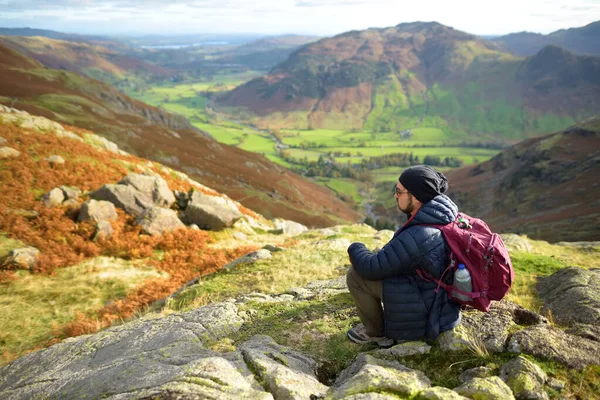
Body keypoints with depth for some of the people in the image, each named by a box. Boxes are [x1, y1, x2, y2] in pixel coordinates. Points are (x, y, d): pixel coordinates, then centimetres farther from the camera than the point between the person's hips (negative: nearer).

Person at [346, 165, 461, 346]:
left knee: (356, 274, -9)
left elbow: (371, 268, -22)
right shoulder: (447, 217, -7)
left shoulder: (416, 238, -34)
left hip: (424, 316, -9)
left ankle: (376, 332, 10)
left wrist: (355, 249, -3)